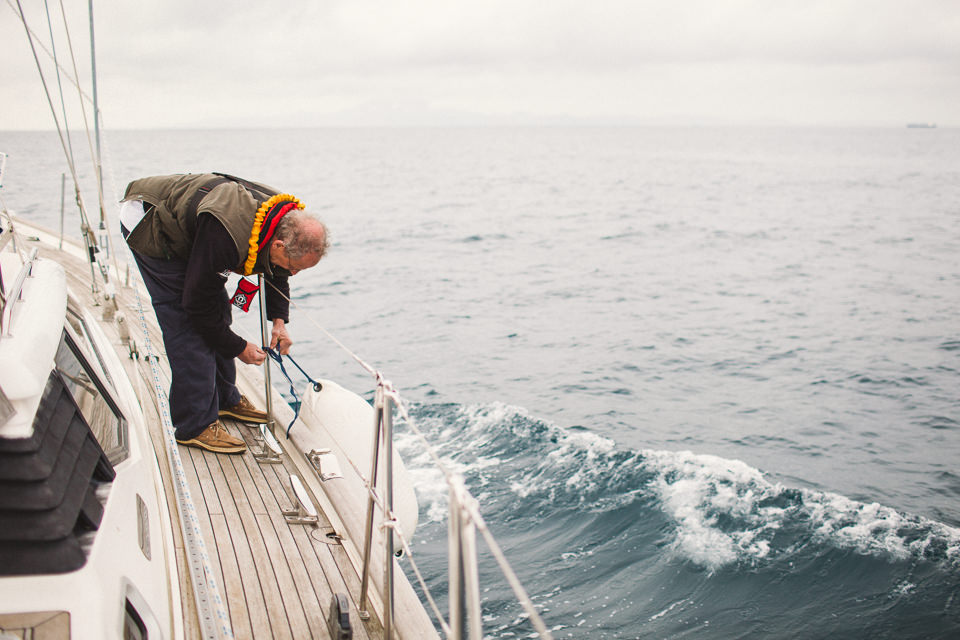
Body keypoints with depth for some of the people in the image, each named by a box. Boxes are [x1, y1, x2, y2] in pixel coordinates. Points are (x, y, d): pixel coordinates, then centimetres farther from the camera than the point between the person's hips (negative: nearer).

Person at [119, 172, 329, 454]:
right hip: (148, 226, -8)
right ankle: (195, 426, -9)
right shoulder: (226, 236, -41)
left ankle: (225, 399, 23)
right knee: (186, 326, -14)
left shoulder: (287, 223, -17)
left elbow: (276, 272, 7)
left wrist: (279, 320, -6)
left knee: (219, 312, 8)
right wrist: (238, 348, -18)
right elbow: (198, 302, -29)